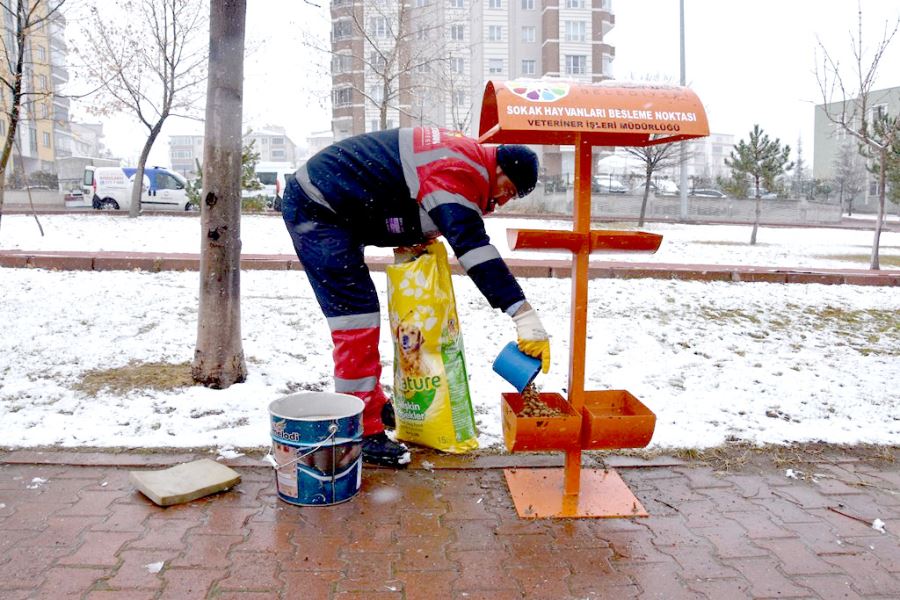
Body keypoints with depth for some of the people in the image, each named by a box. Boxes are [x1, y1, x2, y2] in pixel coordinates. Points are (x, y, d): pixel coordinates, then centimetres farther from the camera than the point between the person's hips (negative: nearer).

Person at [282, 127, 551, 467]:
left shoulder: (463, 156, 9)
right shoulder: (457, 171, -24)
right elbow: (472, 247, -37)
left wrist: (417, 239, 1)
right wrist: (524, 315, -40)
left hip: (325, 208, 11)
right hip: (315, 209, -11)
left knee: (361, 312, 17)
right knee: (357, 318, -13)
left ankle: (373, 403, 29)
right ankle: (363, 433, -6)